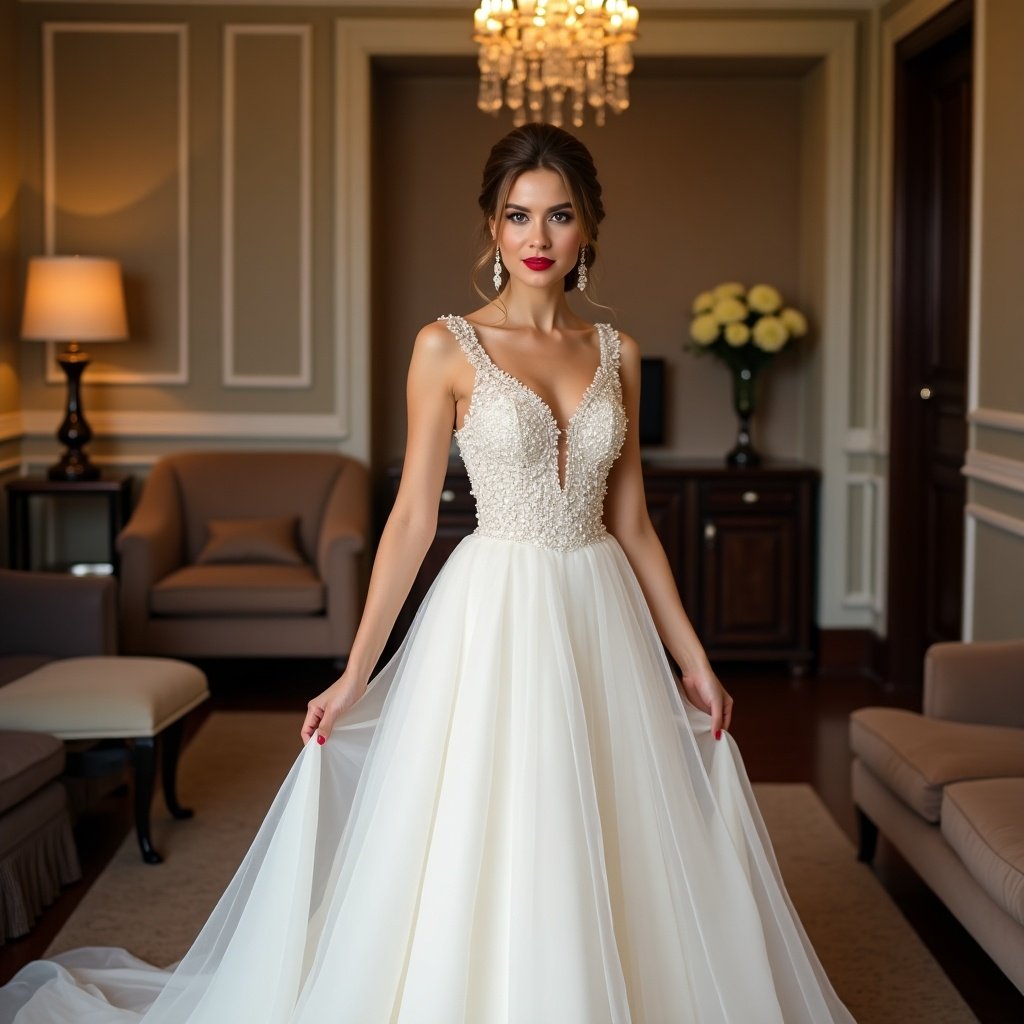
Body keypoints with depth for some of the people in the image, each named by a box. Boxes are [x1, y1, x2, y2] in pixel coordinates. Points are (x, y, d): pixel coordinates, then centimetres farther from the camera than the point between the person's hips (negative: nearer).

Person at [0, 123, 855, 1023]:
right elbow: (413, 518, -3)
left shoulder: (616, 353, 7)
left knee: (609, 869, 10)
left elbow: (632, 521, 11)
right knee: (484, 865, 2)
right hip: (494, 619, -4)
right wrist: (354, 674, -7)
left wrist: (693, 659, 10)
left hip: (601, 624, 4)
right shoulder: (448, 348, -3)